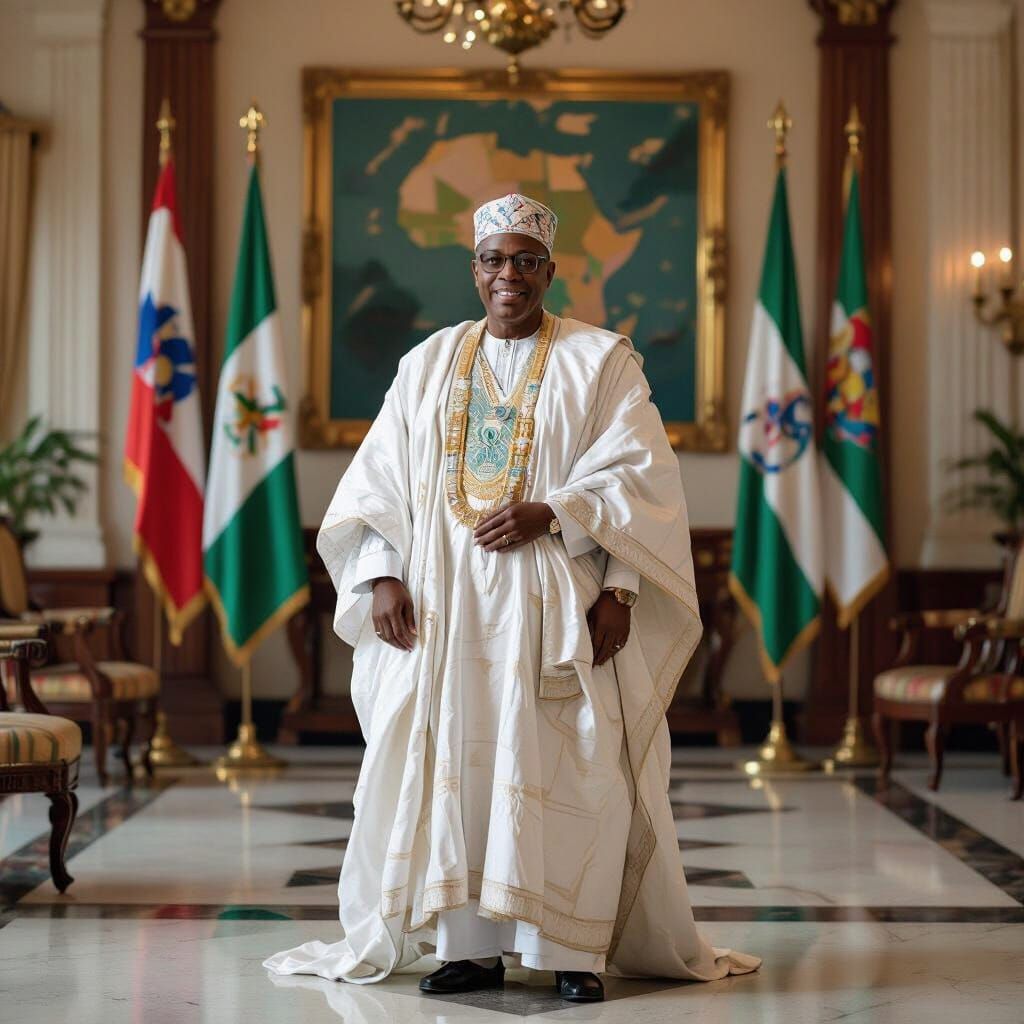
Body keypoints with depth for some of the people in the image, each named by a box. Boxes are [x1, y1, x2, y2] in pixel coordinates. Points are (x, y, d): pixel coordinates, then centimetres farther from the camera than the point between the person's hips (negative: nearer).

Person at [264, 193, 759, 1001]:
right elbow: (379, 480, 10)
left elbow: (642, 477, -5)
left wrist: (549, 513, -17)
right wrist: (382, 575, -3)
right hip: (446, 601, 3)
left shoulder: (600, 361, 4)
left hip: (554, 601, -3)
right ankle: (471, 945, 5)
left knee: (564, 769, -7)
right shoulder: (429, 365, 13)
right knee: (454, 762, 0)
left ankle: (573, 948, -1)